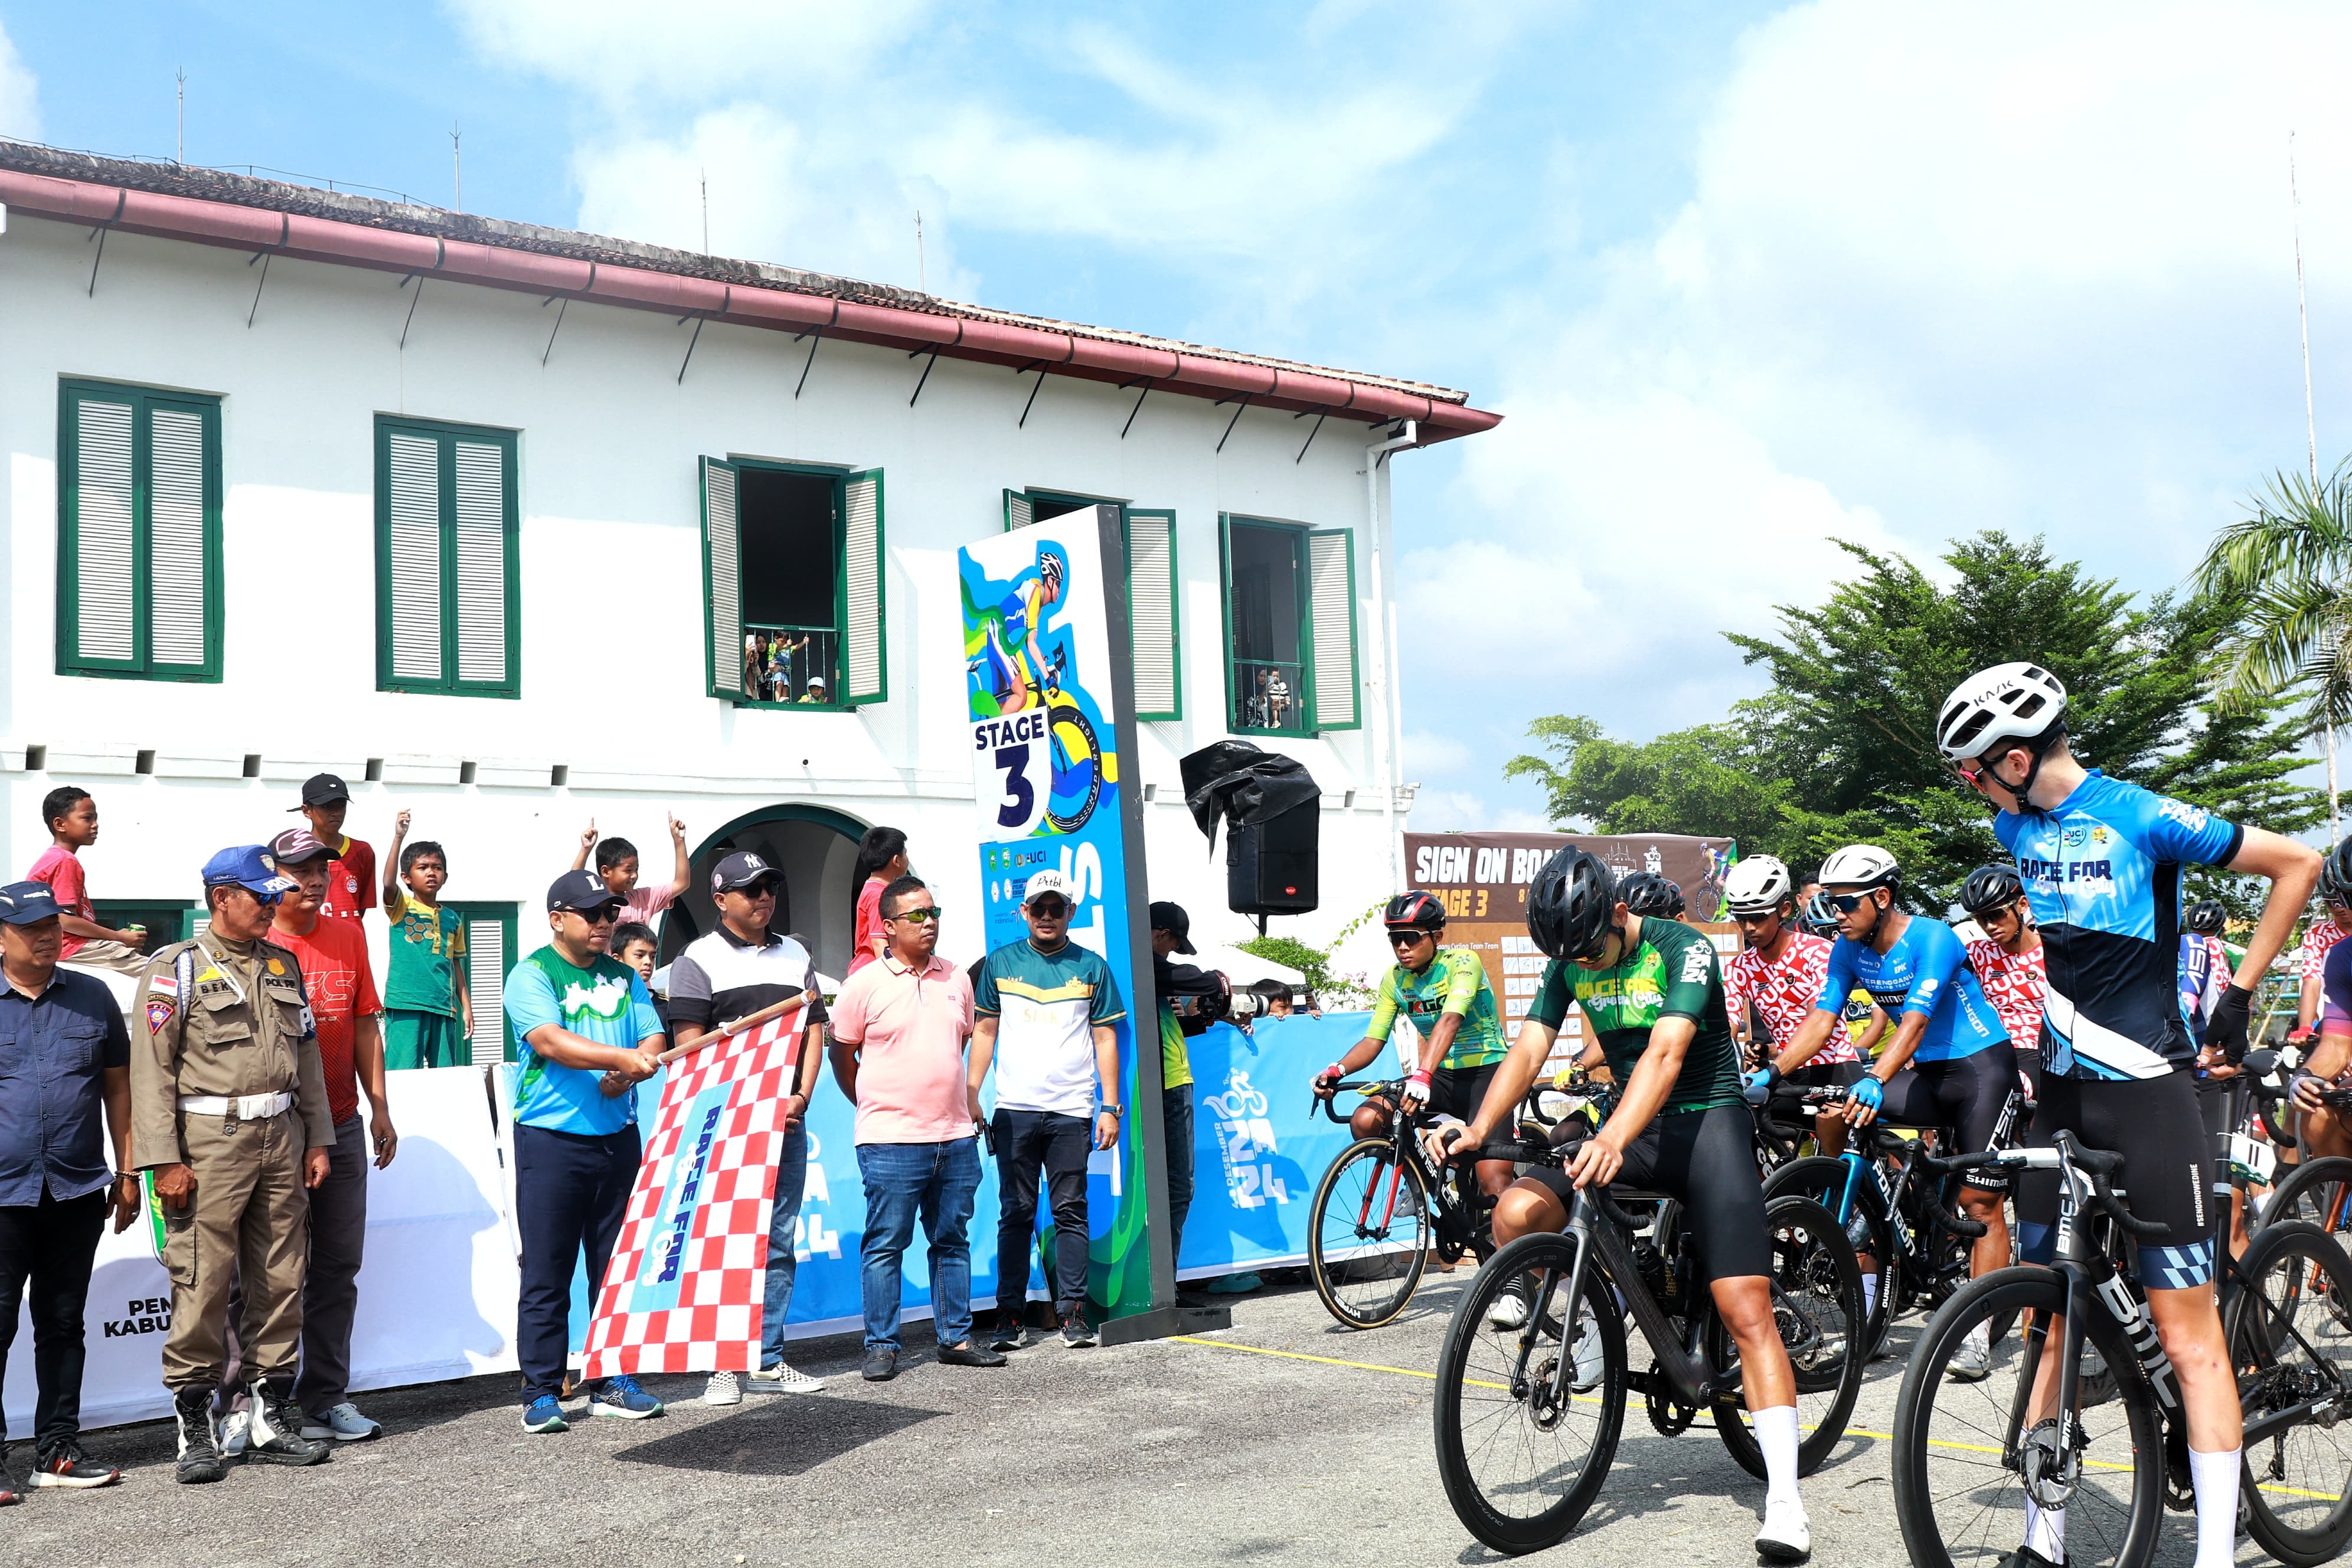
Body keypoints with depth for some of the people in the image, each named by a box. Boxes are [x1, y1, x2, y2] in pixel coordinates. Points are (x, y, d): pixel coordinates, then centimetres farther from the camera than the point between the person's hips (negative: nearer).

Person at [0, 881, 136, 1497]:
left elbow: (117, 1087, 13)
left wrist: (127, 1174, 9)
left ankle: (58, 1448, 19)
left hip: (77, 1192, 3)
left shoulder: (93, 997, 8)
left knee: (63, 1324, 10)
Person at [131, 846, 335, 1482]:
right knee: (202, 1285, -6)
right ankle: (195, 1426, 5)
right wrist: (164, 1160, -13)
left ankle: (271, 1415, 17)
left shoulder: (283, 965, 15)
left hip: (282, 1137, 6)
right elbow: (151, 1069, -7)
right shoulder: (176, 969, -2)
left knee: (281, 1281, 8)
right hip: (209, 1142, -5)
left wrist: (318, 1140, 14)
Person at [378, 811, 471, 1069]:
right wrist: (399, 838, -26)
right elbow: (388, 883, -19)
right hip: (405, 1007, -5)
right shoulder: (401, 908, 3)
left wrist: (467, 1007, 13)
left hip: (443, 1009, 5)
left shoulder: (452, 920, 15)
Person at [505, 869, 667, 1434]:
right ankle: (541, 1392, 7)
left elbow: (653, 1037, 8)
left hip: (618, 1137, 5)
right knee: (546, 1274, -1)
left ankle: (613, 1382, 19)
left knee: (617, 1266, 10)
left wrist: (640, 1064, -15)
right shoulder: (531, 975, -4)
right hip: (551, 1139, -5)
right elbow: (551, 1041, -19)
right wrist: (621, 1056, -30)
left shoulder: (623, 977, 14)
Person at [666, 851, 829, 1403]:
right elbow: (691, 1045, -7)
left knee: (779, 1243, 8)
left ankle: (768, 1361, 15)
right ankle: (723, 1365, 4)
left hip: (788, 1123, 5)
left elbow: (813, 1030, 14)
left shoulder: (796, 955, 16)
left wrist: (801, 1097, -1)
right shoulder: (699, 960, 0)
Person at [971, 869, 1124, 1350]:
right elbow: (984, 1031, 12)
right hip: (1014, 1110, 1)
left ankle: (1072, 1313, 8)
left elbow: (1105, 1039, 7)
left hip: (1072, 1110, 0)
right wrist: (970, 1094, 5)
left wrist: (1110, 1107, 1)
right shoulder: (1001, 963, 9)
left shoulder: (1091, 967, 6)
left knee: (1071, 1212, 2)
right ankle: (1009, 1314, 8)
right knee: (1015, 1213, 3)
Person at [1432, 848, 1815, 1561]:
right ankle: (1579, 1323, 9)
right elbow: (1526, 1052, -6)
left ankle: (1784, 1500, -10)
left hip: (1706, 1120, -5)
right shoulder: (1568, 963, 0)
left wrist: (1613, 1140, -46)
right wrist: (1477, 1129, -24)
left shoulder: (1682, 948, -17)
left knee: (1746, 1309, -15)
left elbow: (1665, 1053, -31)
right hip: (1630, 1123, 5)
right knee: (1514, 1215, -19)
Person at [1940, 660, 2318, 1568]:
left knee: (2187, 1331, -5)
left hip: (2147, 1092, -6)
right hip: (2061, 1093, 7)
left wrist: (2241, 991, -4)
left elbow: (2298, 863, -5)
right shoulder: (2017, 829, 7)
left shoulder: (2142, 816, -12)